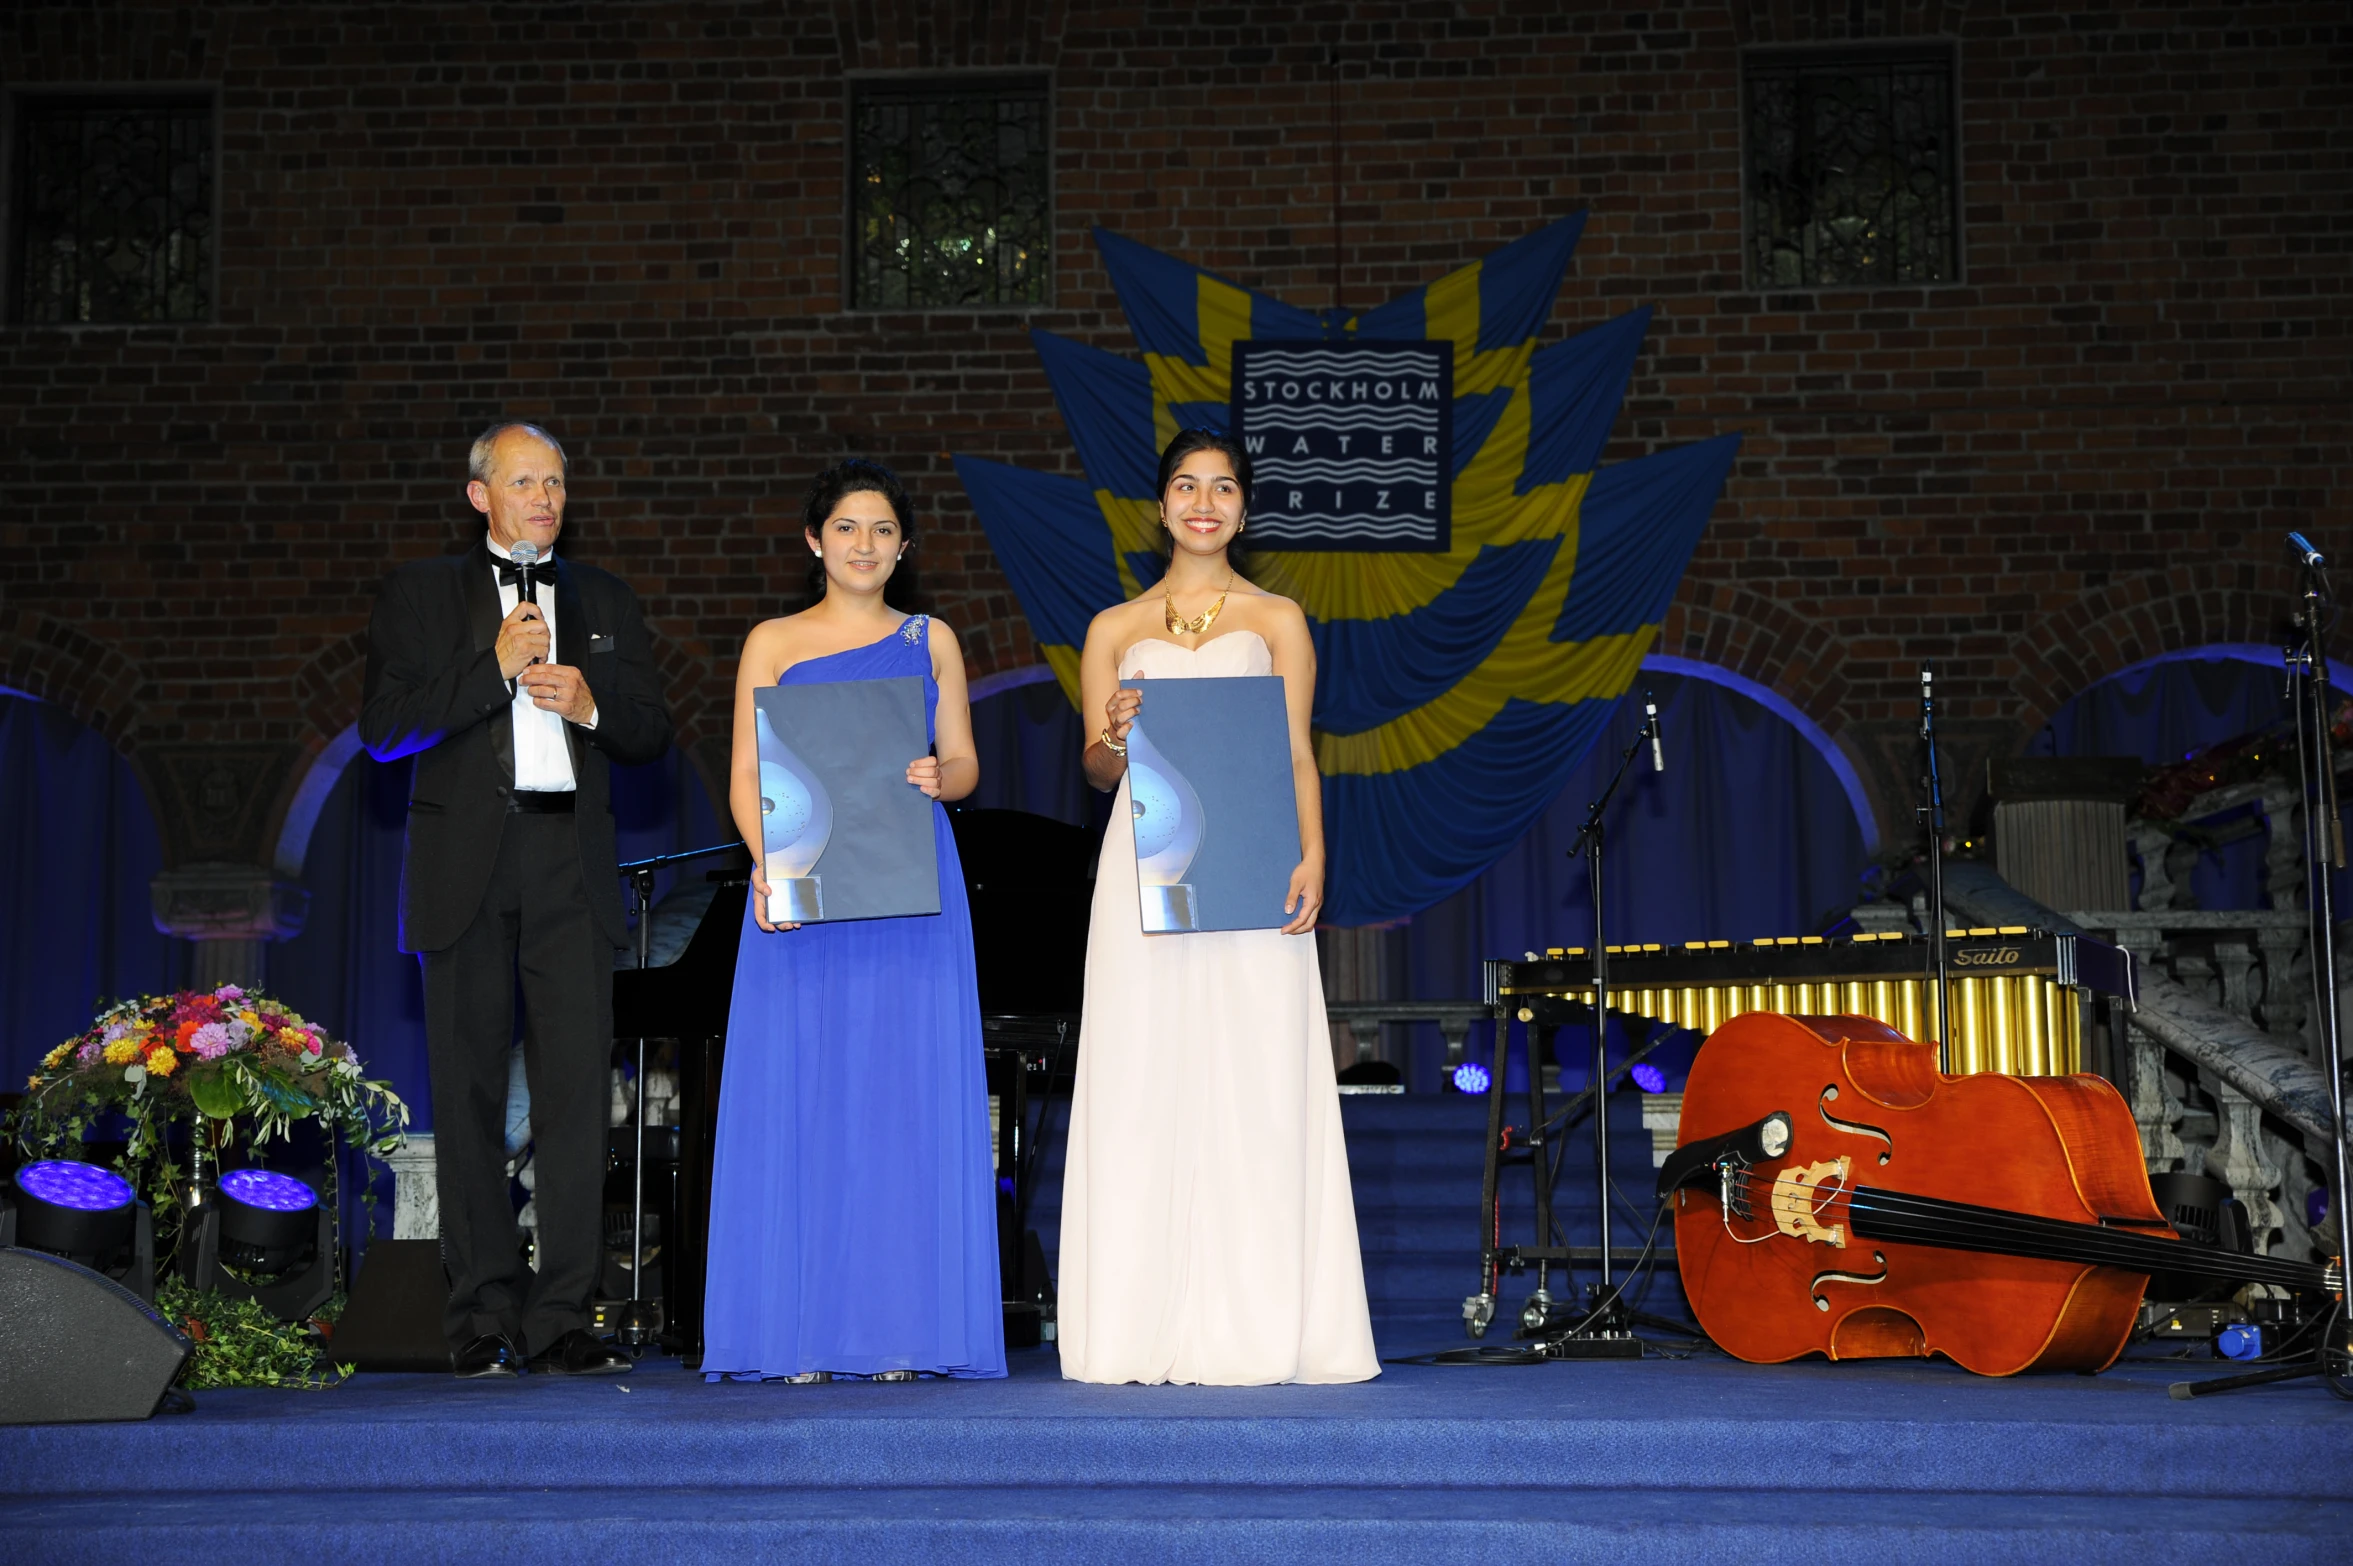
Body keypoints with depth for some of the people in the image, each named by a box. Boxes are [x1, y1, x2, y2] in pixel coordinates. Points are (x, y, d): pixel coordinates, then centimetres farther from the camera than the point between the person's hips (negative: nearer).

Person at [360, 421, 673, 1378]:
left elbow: (652, 733, 15)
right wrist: (492, 668, -12)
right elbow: (384, 729, -3)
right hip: (467, 866, -2)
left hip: (571, 868, 2)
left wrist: (590, 705, -5)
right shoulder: (421, 595, 8)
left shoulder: (606, 602, 17)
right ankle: (482, 1321, 6)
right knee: (469, 1093, 0)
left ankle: (562, 1318, -2)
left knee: (577, 1086, -5)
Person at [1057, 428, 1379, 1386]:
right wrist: (1115, 739, -12)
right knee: (1145, 1082, -3)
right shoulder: (1115, 629, 15)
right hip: (1146, 867, 1)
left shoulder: (1276, 621, 12)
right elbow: (1096, 769, 11)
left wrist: (1311, 857, -9)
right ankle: (1149, 1331, 1)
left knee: (1256, 1083, -5)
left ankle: (1254, 1330, -1)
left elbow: (1297, 757, 6)